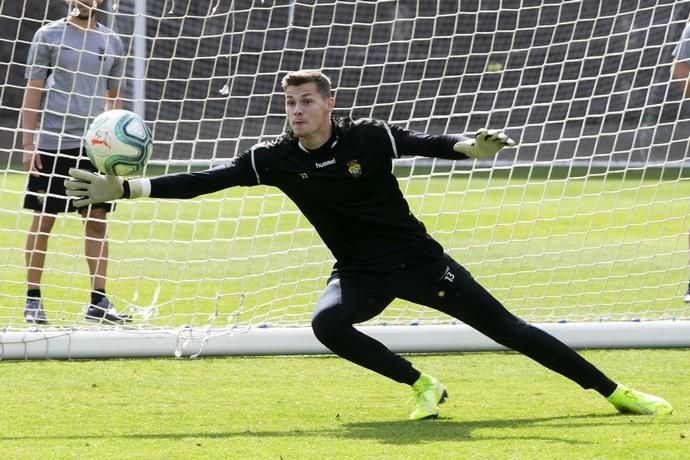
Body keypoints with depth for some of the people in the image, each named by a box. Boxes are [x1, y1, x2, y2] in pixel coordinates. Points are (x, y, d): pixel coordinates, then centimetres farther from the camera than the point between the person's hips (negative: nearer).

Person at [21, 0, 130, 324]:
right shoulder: (49, 36, -1)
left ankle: (99, 301, 5)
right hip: (52, 144, -3)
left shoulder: (111, 43, 10)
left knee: (97, 220, 1)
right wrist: (28, 145, -7)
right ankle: (33, 299, 9)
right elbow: (33, 92, -2)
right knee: (43, 220, 1)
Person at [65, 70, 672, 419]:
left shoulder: (368, 138, -15)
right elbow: (204, 181, -10)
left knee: (505, 328, -3)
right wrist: (122, 189, -15)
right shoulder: (277, 160, -9)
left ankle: (614, 392, 6)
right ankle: (423, 387, -12)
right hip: (360, 273, 2)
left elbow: (425, 143, -11)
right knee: (327, 323, -29)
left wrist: (469, 147, -33)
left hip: (417, 259, -2)